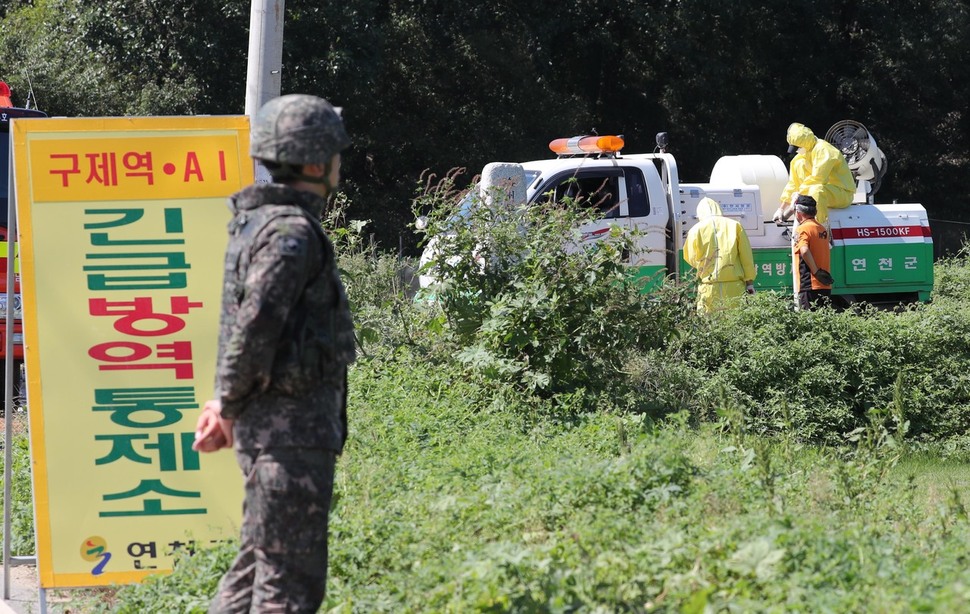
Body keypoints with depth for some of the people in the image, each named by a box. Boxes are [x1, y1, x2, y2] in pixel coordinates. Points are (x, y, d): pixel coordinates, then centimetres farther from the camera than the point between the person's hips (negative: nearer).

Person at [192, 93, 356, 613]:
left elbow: (250, 324, 20)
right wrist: (230, 407, -12)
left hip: (266, 424, 10)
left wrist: (228, 403, 15)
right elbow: (255, 326, -23)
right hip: (291, 428, -10)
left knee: (260, 560, 17)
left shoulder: (261, 221, 16)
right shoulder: (292, 233, -16)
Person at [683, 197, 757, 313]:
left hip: (709, 289, -1)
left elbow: (691, 259, 13)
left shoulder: (696, 230, 4)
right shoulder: (735, 225, 6)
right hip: (734, 286, 1)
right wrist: (749, 282, 11)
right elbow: (746, 256, 7)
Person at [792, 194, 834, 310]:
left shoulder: (802, 229, -9)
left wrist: (816, 271, -20)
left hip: (809, 286, -8)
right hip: (825, 286, 8)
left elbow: (804, 251, -23)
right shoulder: (822, 229, 18)